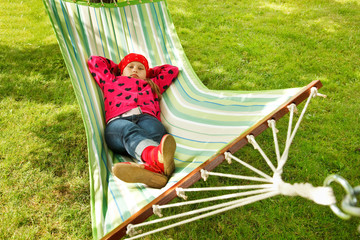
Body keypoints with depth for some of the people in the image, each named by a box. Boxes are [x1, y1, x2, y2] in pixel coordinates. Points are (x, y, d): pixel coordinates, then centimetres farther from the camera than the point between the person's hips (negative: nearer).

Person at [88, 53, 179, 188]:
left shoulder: (151, 84, 43)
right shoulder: (111, 82, 41)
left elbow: (172, 69, 52)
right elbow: (94, 60, 49)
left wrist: (148, 73, 54)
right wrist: (118, 69, 54)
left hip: (147, 118, 2)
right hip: (117, 122, -1)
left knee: (153, 131, -36)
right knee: (130, 131, -38)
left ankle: (150, 166, -71)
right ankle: (158, 156, -72)